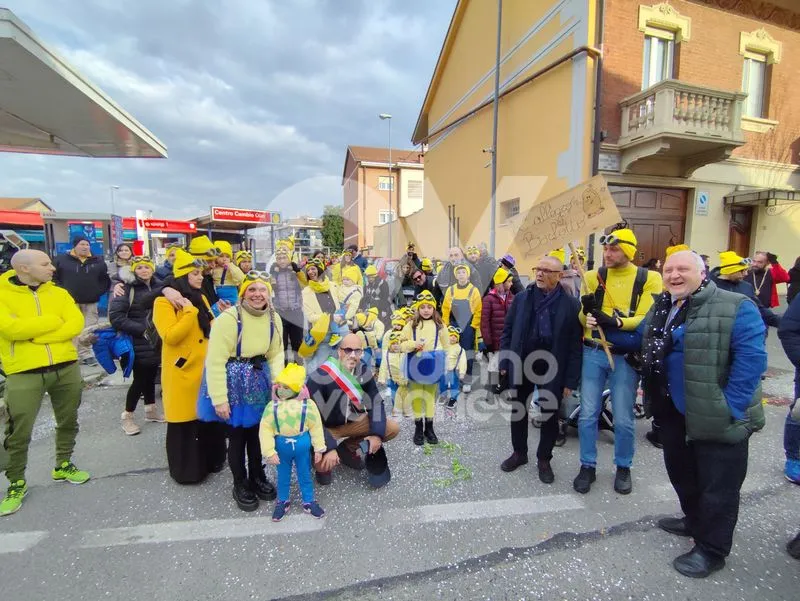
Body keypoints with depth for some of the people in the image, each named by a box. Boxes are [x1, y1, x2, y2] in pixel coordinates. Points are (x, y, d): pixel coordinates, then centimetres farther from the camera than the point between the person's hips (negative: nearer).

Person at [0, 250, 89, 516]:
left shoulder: (59, 293, 7)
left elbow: (77, 323, -6)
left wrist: (37, 335, -14)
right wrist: (54, 321, -11)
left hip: (66, 367, 4)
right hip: (24, 373, -3)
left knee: (68, 422, 16)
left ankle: (63, 466, 36)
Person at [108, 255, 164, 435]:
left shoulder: (159, 287, 5)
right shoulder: (128, 289, -10)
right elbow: (115, 317, -17)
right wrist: (142, 330, -20)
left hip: (157, 342, 5)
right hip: (138, 344, -5)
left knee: (151, 376, 16)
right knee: (140, 379, -1)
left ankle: (151, 410, 31)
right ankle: (127, 416, 18)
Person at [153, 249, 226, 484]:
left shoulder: (201, 298, 11)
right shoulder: (164, 302, -11)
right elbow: (170, 336, -22)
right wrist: (189, 311, -20)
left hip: (205, 368, 6)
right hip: (183, 370, -6)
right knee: (184, 421, 5)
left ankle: (211, 460, 32)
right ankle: (185, 469, 22)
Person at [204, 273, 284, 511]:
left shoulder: (273, 318, -2)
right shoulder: (229, 319, -22)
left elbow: (276, 354, 2)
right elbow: (215, 361, -19)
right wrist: (219, 399, -19)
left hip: (259, 380, 5)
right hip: (233, 382, -5)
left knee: (257, 431, 17)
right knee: (237, 435, 8)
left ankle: (257, 477, 40)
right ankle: (240, 485, 31)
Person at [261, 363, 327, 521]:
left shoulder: (308, 404, -17)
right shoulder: (272, 406, -15)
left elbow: (316, 427, -8)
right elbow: (265, 430, -11)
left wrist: (319, 448, -5)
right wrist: (269, 452, -14)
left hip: (302, 445, -1)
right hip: (281, 446, 1)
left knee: (305, 475, 17)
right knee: (283, 476, 19)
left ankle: (309, 502, 36)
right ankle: (282, 502, 42)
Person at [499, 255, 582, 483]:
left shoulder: (571, 304, -8)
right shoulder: (521, 298, 0)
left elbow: (575, 345, -7)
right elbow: (507, 331, 3)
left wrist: (571, 379, -8)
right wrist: (504, 362, -1)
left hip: (552, 370, -2)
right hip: (521, 366, 3)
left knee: (550, 416, 11)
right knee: (518, 411, 15)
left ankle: (544, 459, 32)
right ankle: (519, 452, 36)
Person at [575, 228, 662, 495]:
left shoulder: (648, 279, -2)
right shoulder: (594, 276, 4)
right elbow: (583, 316, 4)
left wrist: (617, 322, -26)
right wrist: (587, 313, -19)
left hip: (625, 356, -2)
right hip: (593, 352, 2)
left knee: (623, 419, 9)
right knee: (588, 414, 7)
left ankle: (623, 468, 31)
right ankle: (587, 466, 23)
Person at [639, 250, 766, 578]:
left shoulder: (735, 308, -16)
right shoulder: (661, 308, 7)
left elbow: (751, 359, -21)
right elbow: (642, 340, 22)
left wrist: (730, 406, -23)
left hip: (717, 416, -7)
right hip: (674, 412, 8)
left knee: (718, 485, 8)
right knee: (680, 471, 23)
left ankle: (712, 549, 26)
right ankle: (695, 521, 46)